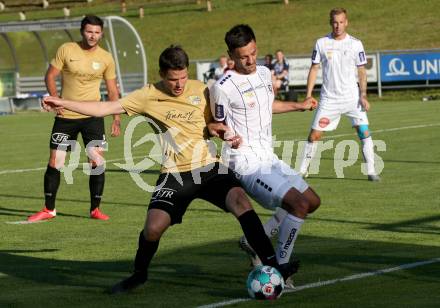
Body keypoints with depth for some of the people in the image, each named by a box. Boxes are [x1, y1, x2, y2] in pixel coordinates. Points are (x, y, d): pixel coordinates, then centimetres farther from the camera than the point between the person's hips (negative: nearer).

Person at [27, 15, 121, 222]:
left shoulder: (106, 58, 1)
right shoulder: (66, 50, -4)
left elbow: (112, 90, 8)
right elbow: (50, 76, 0)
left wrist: (116, 118, 0)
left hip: (93, 115, 1)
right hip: (65, 115, 0)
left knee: (97, 162, -8)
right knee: (54, 163, 0)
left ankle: (95, 209, 6)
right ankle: (48, 210, 14)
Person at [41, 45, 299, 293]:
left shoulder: (201, 91, 3)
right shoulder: (149, 96, -1)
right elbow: (104, 109, 1)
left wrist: (229, 135, -7)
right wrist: (62, 103, -2)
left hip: (209, 168, 1)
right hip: (175, 175, 0)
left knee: (240, 199, -26)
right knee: (153, 227, -16)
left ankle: (271, 264, -22)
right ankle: (139, 274, 15)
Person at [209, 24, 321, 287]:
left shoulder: (265, 74, 9)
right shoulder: (224, 87, -15)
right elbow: (218, 125, -5)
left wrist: (299, 106, 37)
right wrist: (226, 135, -26)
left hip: (269, 158, 9)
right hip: (246, 164, -9)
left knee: (313, 202, 16)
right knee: (299, 204, -22)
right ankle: (280, 266, -9)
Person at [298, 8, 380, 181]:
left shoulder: (355, 44, -1)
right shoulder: (321, 43, 1)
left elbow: (362, 71, 3)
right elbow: (314, 69, 5)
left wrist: (363, 95, -8)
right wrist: (308, 95, -2)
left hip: (352, 97, 0)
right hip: (329, 99, 0)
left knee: (364, 132, -10)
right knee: (314, 135, -1)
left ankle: (371, 171, -4)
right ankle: (302, 171, 12)